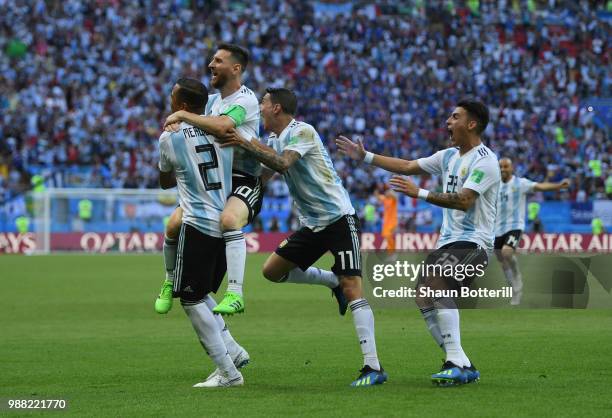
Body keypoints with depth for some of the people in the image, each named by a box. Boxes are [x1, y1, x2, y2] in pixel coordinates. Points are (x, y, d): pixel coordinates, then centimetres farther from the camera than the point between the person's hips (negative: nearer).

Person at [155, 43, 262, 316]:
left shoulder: (245, 100, -13)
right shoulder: (213, 99, 14)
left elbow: (221, 127, -31)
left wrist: (183, 115, -21)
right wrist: (177, 124, -4)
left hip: (244, 183, -7)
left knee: (229, 219, -36)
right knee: (174, 225, -8)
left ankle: (235, 295, -38)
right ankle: (170, 283, 18)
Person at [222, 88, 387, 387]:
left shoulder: (302, 132, -14)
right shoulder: (275, 140, 12)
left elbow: (282, 163, -30)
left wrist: (246, 144, -31)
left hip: (339, 218, -9)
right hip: (311, 225, 9)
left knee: (351, 287, -17)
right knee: (272, 270, 9)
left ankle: (373, 367, -20)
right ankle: (333, 281, 25)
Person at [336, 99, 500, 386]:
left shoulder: (484, 160, -13)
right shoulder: (449, 156, 14)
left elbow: (464, 200, -24)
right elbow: (407, 166, 19)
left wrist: (420, 193, -28)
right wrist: (365, 157, 16)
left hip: (472, 243, -9)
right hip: (447, 242, 9)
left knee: (436, 287, -27)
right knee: (423, 297, 1)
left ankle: (457, 363, -28)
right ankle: (462, 367, 4)